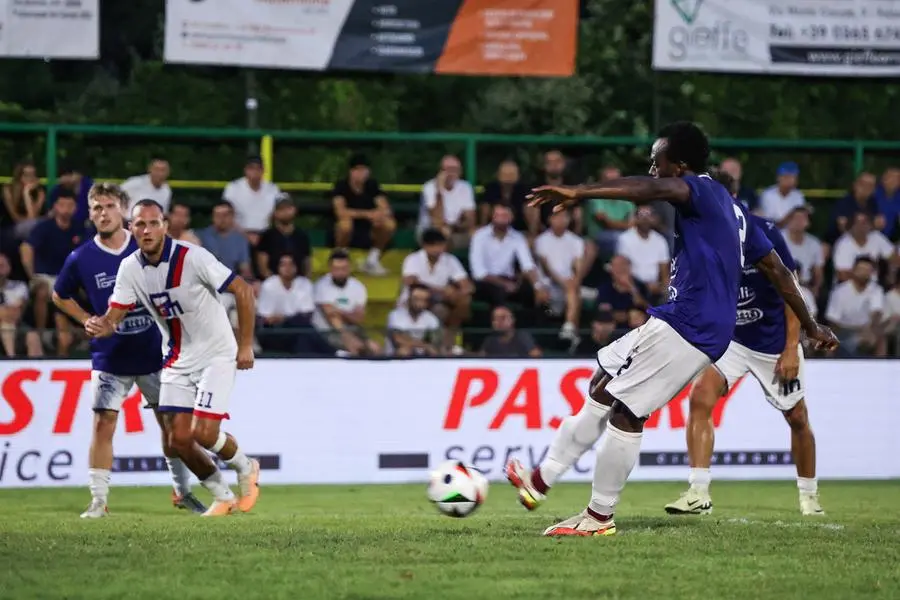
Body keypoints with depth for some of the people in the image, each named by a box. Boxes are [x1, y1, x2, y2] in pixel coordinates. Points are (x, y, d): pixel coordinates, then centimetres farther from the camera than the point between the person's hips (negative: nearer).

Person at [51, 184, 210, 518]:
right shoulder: (81, 259, -5)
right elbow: (60, 296, 11)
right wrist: (88, 321, 0)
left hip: (154, 352, 1)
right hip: (110, 357, -1)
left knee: (171, 423, 7)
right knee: (103, 422, -8)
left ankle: (182, 491, 22)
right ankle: (98, 500, -2)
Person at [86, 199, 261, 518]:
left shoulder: (193, 258, -21)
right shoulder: (130, 269, -5)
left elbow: (243, 290, -16)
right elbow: (114, 315, -5)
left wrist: (245, 345, -14)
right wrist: (99, 326, -30)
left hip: (216, 355, -5)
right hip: (177, 360, 5)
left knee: (204, 432, -16)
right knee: (179, 438, -3)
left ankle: (246, 469, 17)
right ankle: (222, 497, 20)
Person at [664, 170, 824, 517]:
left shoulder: (764, 233, -19)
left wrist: (791, 349, -14)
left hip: (775, 343, -2)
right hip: (728, 338, 2)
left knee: (797, 419, 9)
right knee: (700, 398, -21)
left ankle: (809, 496, 32)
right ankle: (699, 494, -20)